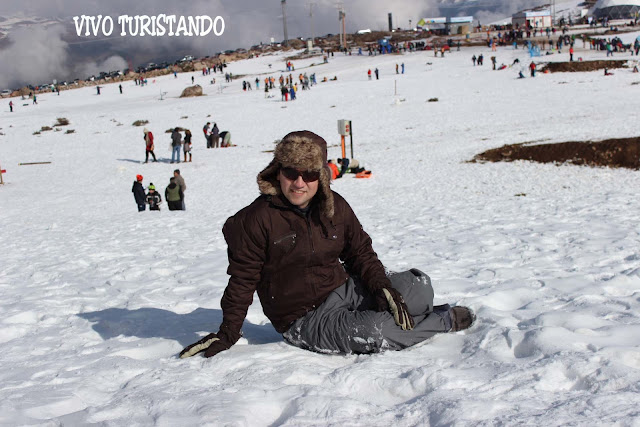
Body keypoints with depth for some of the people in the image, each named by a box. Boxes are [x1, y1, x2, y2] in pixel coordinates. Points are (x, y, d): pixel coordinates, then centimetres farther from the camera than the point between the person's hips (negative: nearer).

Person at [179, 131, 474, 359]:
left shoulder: (335, 207, 2)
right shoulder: (257, 219, -12)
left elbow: (361, 253, 11)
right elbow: (243, 280, -6)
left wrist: (383, 287, -7)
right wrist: (227, 334, -4)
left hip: (345, 290, 5)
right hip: (305, 320, -5)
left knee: (419, 285, -15)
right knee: (376, 332, -30)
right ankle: (445, 320, -5)